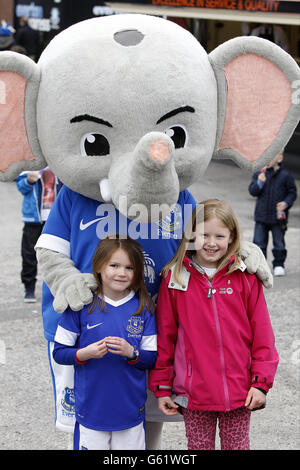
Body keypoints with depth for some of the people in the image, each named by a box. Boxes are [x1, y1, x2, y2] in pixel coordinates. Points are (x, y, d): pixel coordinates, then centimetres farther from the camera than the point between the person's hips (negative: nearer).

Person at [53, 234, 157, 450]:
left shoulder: (144, 307, -1)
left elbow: (152, 358, 1)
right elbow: (59, 352, 0)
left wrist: (131, 352, -18)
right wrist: (85, 353, -18)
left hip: (131, 412, 1)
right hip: (91, 408, -1)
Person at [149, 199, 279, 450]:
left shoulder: (246, 277, -2)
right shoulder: (175, 278, -2)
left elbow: (262, 333, 1)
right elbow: (164, 335, 2)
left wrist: (261, 382, -3)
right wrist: (162, 386, 3)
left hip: (239, 392, 0)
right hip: (194, 391, 0)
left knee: (238, 445, 12)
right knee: (200, 446, 11)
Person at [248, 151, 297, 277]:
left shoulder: (285, 175, -4)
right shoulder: (258, 174, 4)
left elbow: (292, 192, 1)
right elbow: (252, 191, -1)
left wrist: (286, 203, -16)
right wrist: (259, 183, -19)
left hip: (278, 217, -2)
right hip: (261, 216, 2)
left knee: (279, 242, 6)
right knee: (259, 242, 4)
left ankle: (278, 265, 19)